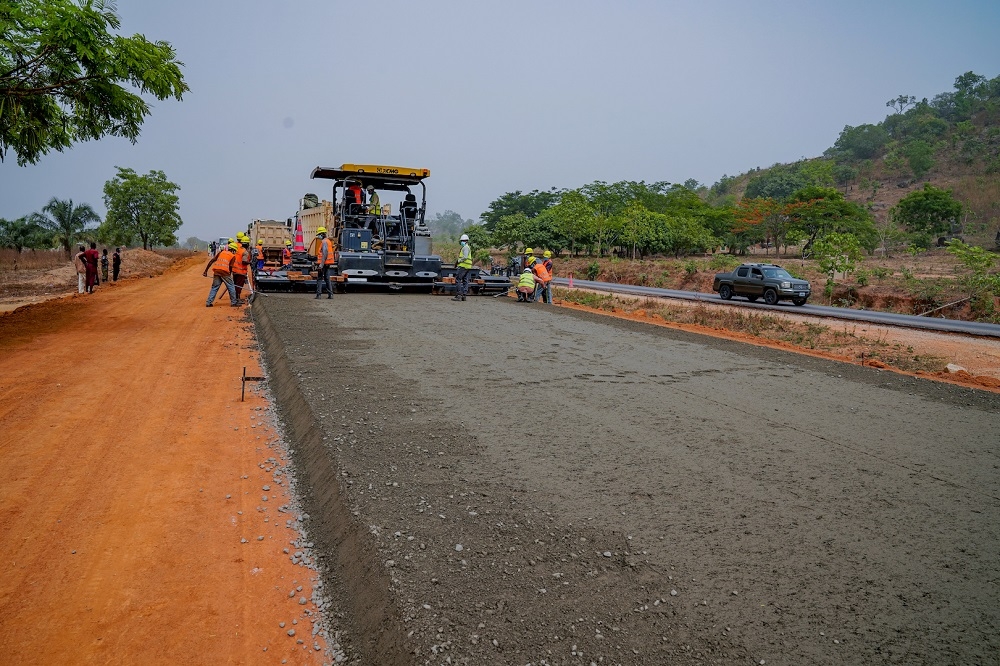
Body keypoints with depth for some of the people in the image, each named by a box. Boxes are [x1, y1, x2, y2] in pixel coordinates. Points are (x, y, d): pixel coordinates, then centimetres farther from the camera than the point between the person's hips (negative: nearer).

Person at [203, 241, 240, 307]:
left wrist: (206, 271, 15)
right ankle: (233, 302, 16)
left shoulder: (221, 252, 21)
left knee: (214, 287, 13)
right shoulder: (233, 256, 10)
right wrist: (230, 275, 17)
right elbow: (230, 267, 4)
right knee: (231, 287, 10)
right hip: (224, 272, -4)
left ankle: (208, 303, 11)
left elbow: (211, 261, 14)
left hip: (216, 271, 4)